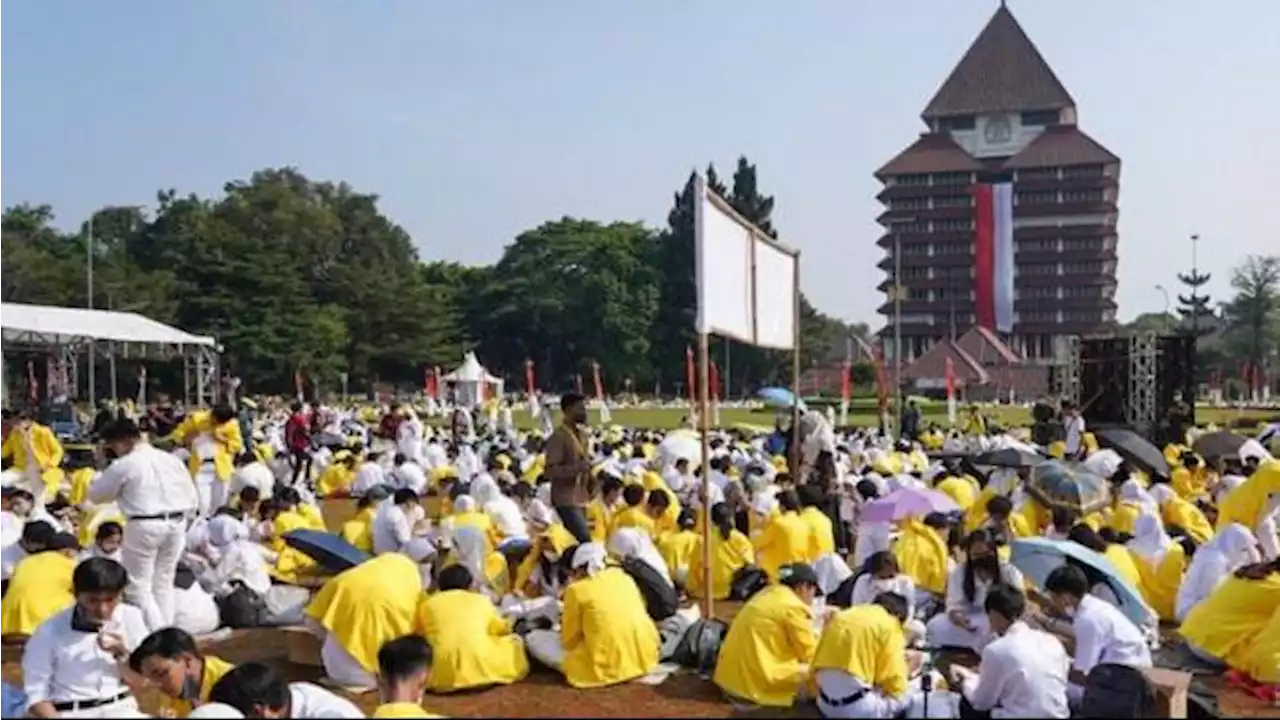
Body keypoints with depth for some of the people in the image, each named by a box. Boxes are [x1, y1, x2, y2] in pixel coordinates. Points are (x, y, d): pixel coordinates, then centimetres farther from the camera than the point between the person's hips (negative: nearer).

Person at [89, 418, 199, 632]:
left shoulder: (124, 465, -7)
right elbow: (192, 498, 12)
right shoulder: (171, 459, 10)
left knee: (139, 585, 5)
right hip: (176, 524, 6)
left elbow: (96, 494, 5)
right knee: (164, 582, 18)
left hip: (144, 526, -6)